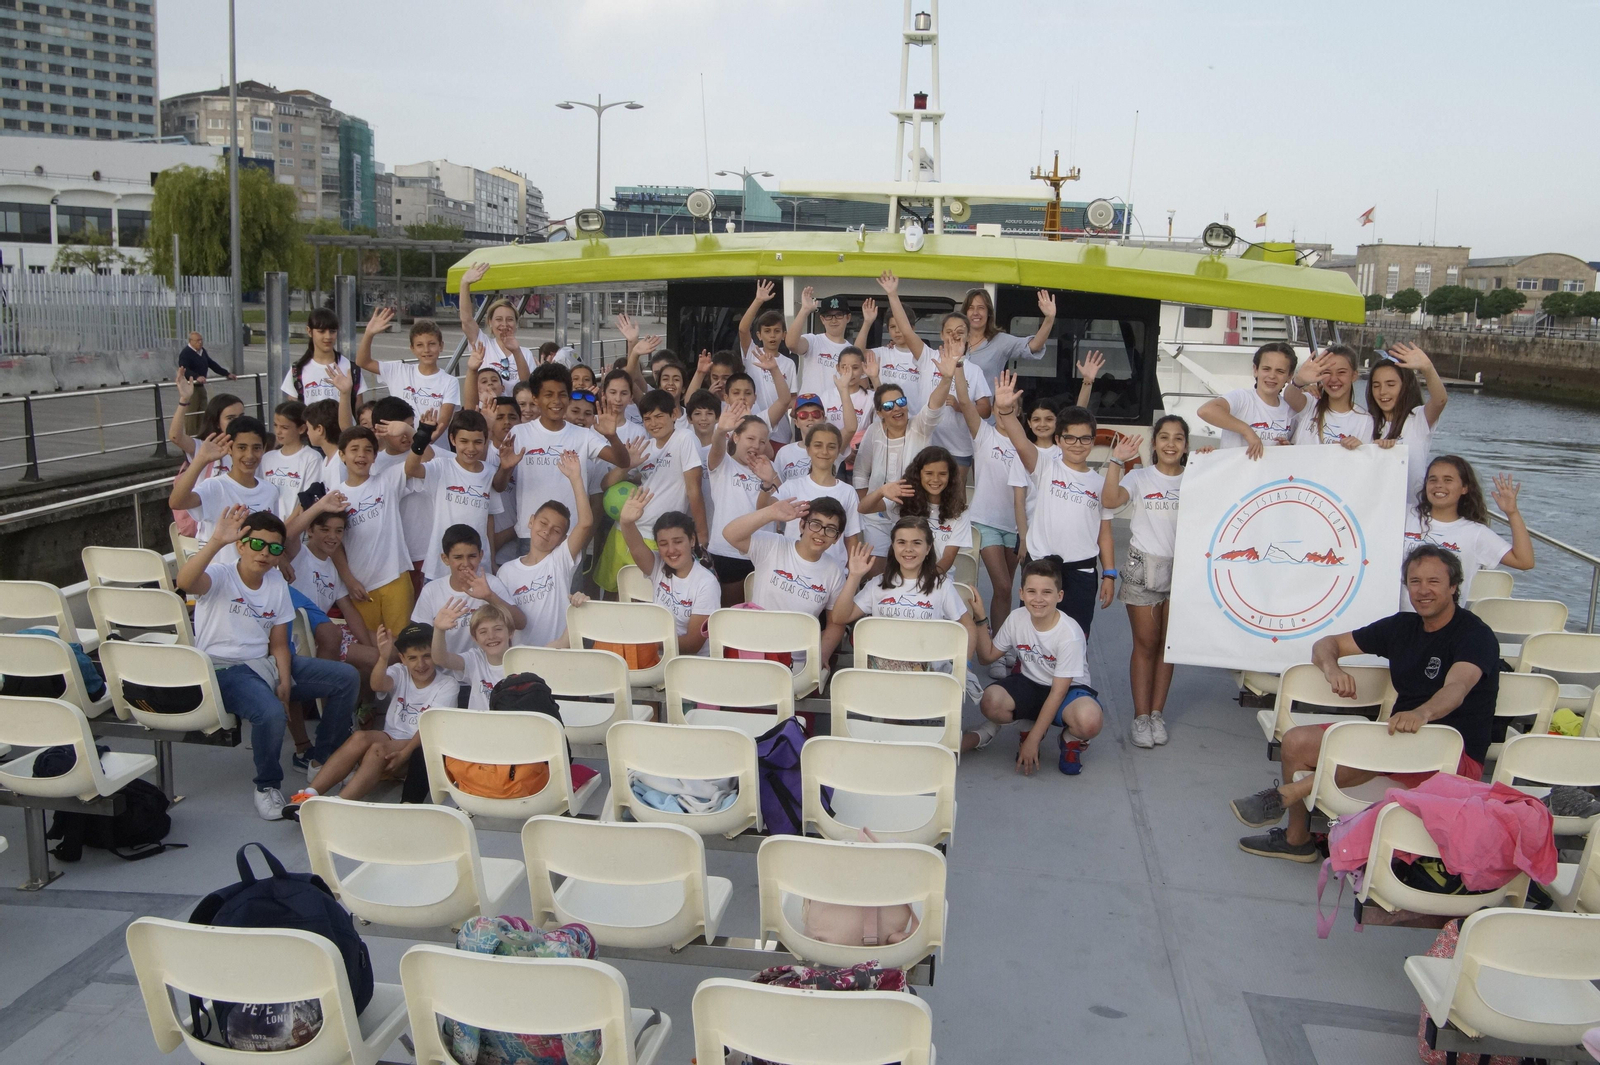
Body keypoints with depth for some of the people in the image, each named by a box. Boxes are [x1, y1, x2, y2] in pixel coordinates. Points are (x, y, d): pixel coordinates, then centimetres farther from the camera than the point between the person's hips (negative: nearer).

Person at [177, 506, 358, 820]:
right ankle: (268, 785, -7)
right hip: (224, 670, -7)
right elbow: (185, 582, -35)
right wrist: (216, 541, -48)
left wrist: (285, 682, -9)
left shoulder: (276, 582, 8)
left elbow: (279, 644, 8)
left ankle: (323, 759, 13)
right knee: (271, 714, -36)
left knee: (347, 678, -3)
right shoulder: (219, 576, -9)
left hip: (265, 663, 7)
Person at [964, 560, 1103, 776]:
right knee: (990, 701, -30)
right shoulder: (1016, 619, -8)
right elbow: (987, 657, 5)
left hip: (1069, 689, -3)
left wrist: (1032, 741, -22)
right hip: (1030, 684, 3)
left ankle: (1071, 740, 0)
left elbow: (1058, 692, -21)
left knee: (1089, 721, -38)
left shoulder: (1069, 633, -23)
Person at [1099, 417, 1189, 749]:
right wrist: (1116, 462, -21)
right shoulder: (1139, 477, -1)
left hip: (1182, 569, 2)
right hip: (1143, 567, -1)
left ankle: (1157, 713, 18)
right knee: (1145, 644, 3)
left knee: (1168, 645, 9)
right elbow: (1111, 501, -17)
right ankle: (1141, 716, 9)